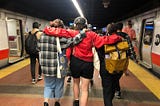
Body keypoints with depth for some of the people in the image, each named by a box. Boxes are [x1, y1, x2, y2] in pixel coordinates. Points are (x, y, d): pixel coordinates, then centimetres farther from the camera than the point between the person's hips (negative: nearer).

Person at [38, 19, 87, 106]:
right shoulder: (60, 36, -12)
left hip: (45, 66, 4)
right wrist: (82, 33, -15)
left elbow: (40, 48, 12)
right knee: (58, 85, 18)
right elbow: (70, 42, -22)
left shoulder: (42, 35, 6)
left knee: (48, 85, 20)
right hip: (58, 66, -4)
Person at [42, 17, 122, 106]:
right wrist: (118, 38, 4)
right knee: (85, 89, 5)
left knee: (76, 82, 27)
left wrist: (47, 30, 4)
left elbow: (60, 31, -8)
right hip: (88, 63, -1)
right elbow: (104, 40, -8)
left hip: (75, 62, 2)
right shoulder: (91, 34, -4)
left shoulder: (73, 33, -4)